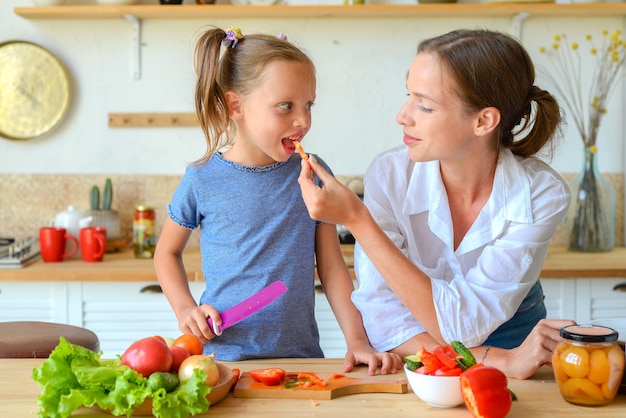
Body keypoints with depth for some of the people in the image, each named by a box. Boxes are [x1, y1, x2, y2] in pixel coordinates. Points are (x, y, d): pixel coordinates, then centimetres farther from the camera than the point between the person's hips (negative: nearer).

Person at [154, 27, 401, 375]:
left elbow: (332, 266, 6)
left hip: (301, 356, 1)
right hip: (223, 356, -1)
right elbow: (168, 252, 14)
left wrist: (357, 340, -3)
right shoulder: (203, 180, -3)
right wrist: (185, 309, -1)